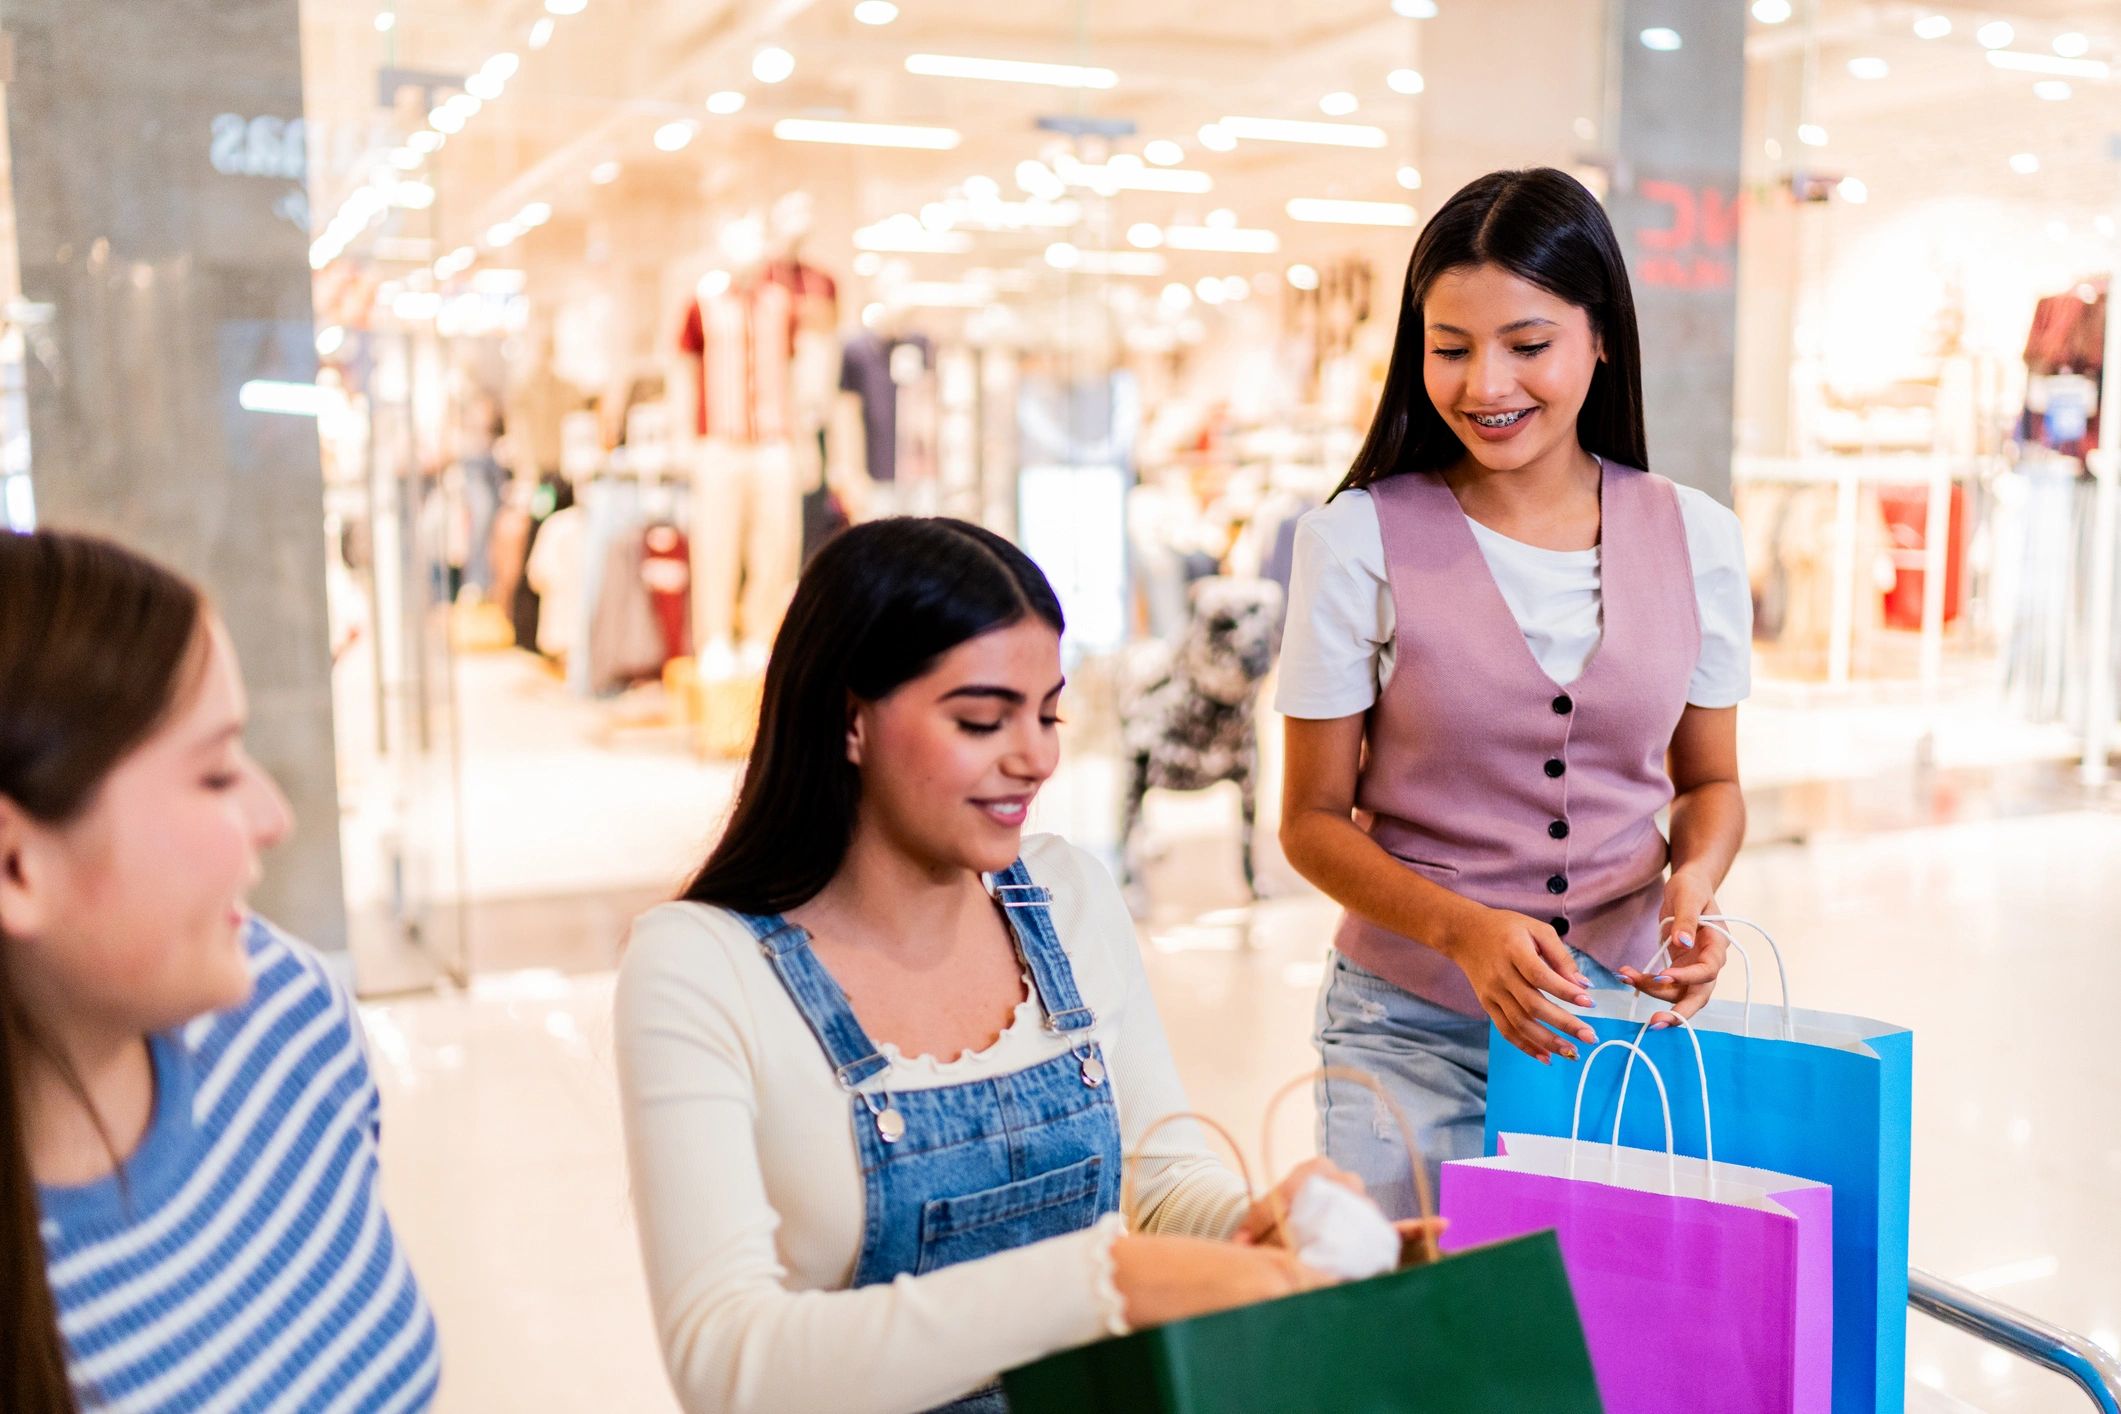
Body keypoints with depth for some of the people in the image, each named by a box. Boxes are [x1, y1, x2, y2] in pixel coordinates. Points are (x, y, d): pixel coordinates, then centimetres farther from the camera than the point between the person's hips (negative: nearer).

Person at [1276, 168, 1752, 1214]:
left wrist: (1693, 881, -9)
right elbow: (1314, 819, -4)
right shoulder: (1359, 541, -8)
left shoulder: (1695, 539, 1)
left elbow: (1708, 783, 12)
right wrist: (1466, 929, -20)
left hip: (1629, 1013, 3)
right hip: (1413, 1035, -2)